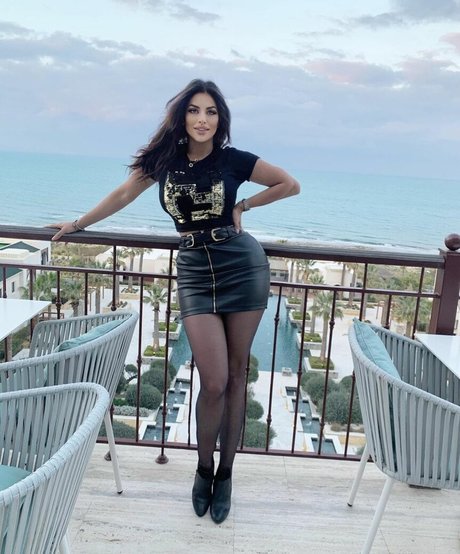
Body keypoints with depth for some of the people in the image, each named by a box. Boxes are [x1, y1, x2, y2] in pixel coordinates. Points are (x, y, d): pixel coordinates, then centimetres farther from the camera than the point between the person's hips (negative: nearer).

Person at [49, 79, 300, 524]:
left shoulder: (234, 160, -2)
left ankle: (225, 472, 23)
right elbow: (122, 195, 16)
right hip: (194, 270, 1)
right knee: (213, 381, -7)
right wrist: (77, 224, 26)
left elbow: (290, 185, 10)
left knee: (235, 375, 6)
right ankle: (203, 467, 20)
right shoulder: (163, 157, 3)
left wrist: (243, 206, 3)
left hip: (242, 265, 0)